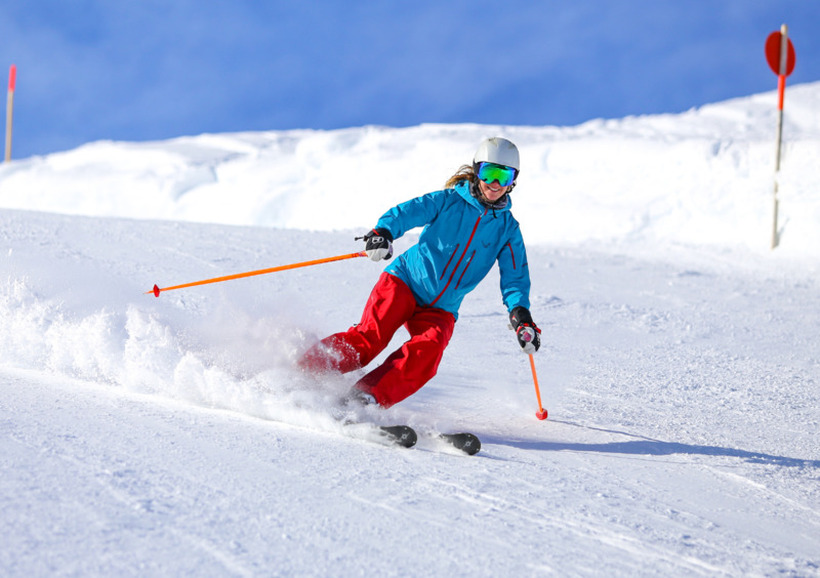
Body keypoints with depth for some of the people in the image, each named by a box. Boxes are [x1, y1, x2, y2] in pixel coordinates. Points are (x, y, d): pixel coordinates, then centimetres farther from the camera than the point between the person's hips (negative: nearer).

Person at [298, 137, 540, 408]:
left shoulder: (508, 229, 6)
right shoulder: (448, 201, -1)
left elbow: (515, 276, 3)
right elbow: (407, 212, -13)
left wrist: (520, 314, -16)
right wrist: (382, 232, -35)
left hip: (440, 310, 2)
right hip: (405, 282, -2)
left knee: (428, 350, -29)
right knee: (369, 337, -23)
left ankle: (365, 399, -33)